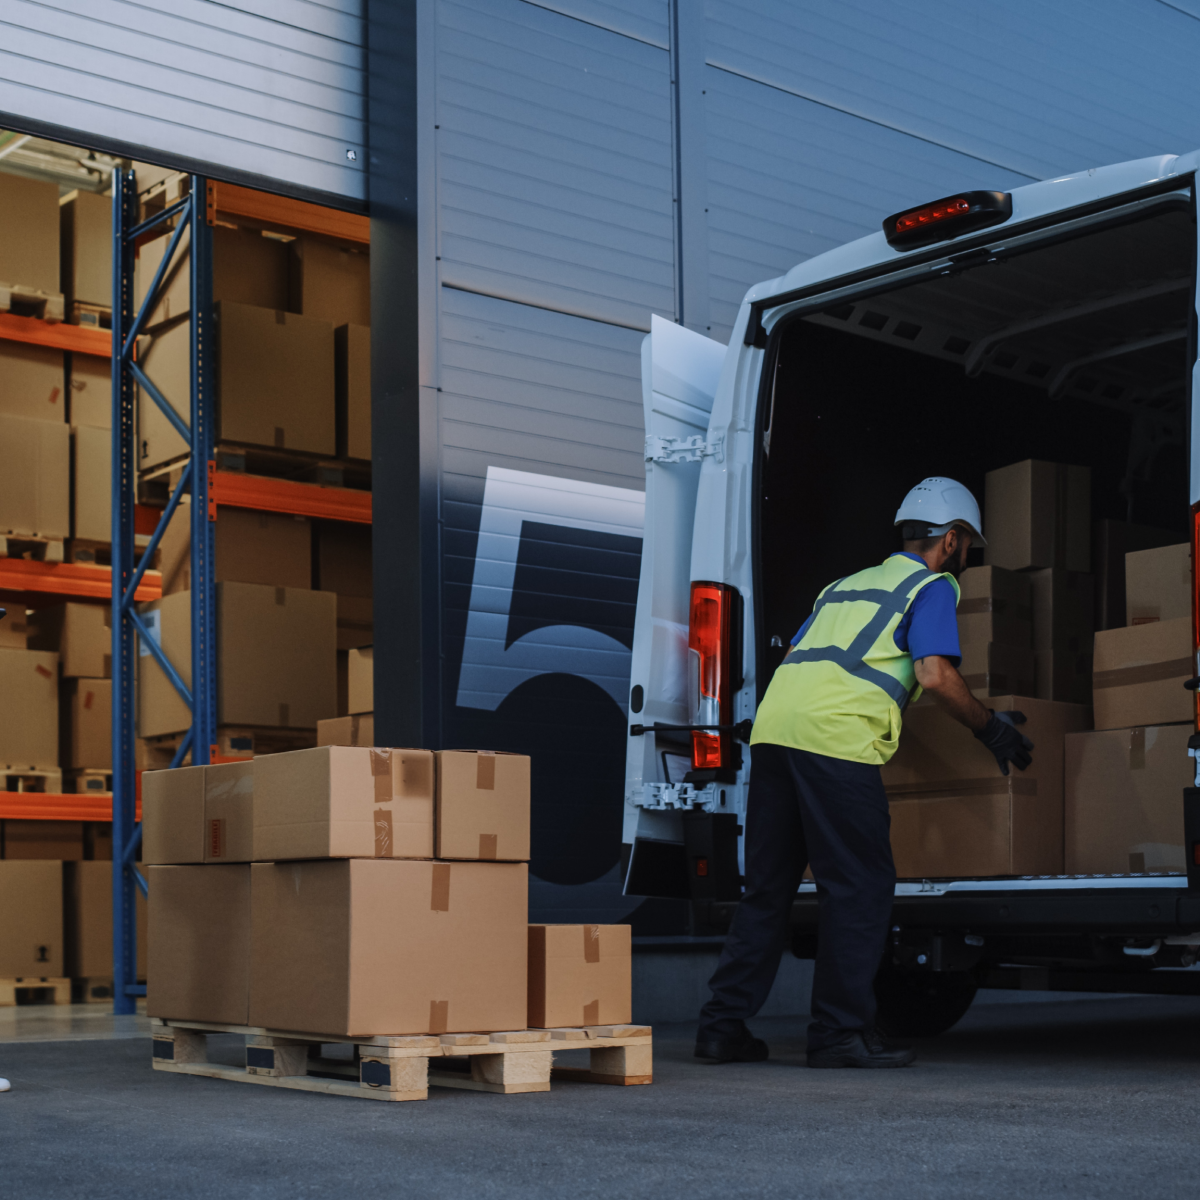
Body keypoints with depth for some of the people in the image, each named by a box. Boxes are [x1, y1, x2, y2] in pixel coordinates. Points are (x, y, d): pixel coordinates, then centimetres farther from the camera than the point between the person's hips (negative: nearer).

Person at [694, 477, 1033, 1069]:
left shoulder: (846, 586, 31)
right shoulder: (932, 587, 9)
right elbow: (935, 673, -5)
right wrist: (990, 727, 7)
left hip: (773, 726, 8)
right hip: (834, 738, -7)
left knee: (767, 886, 11)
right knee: (860, 888, -1)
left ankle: (723, 1025, 10)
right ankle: (840, 1033, -2)